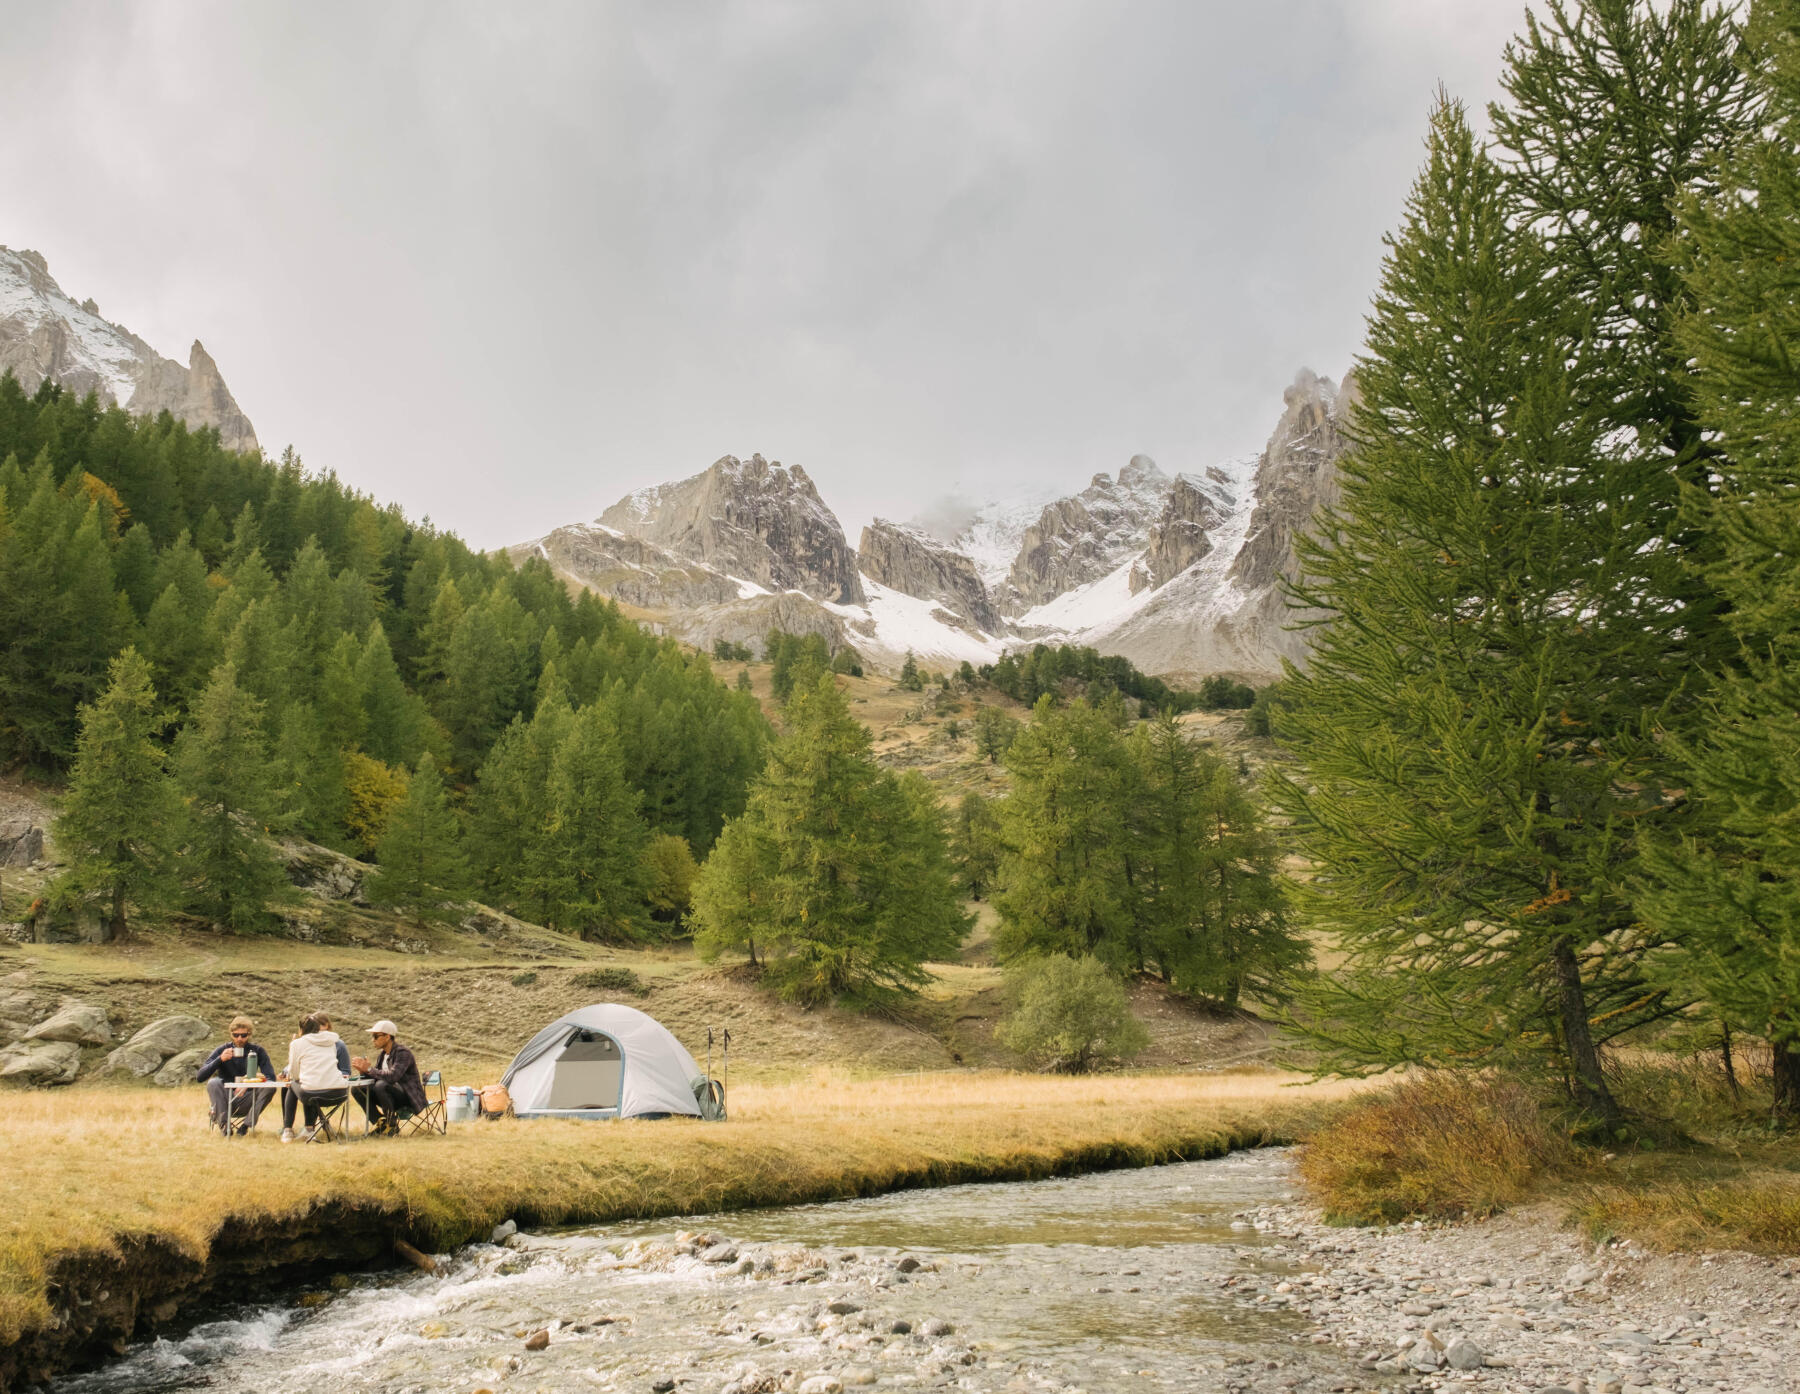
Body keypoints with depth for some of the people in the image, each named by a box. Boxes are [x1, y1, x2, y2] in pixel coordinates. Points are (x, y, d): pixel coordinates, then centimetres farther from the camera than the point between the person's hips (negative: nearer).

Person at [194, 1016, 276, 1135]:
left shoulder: (257, 1051, 0)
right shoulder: (222, 1050, -2)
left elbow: (271, 1077, -9)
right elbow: (200, 1076, -10)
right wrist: (220, 1059, -24)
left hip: (246, 1102, 1)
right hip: (225, 1101, 0)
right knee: (214, 1082, -28)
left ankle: (246, 1125, -19)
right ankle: (223, 1125, -21)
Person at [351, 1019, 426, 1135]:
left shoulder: (403, 1053, -17)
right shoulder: (382, 1054, 10)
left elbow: (392, 1076, -31)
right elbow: (375, 1076, 10)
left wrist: (369, 1069, -22)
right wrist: (363, 1070, -10)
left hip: (409, 1098, -8)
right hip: (394, 1097, 8)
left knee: (381, 1085, -34)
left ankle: (392, 1125, -17)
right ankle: (380, 1124, -1)